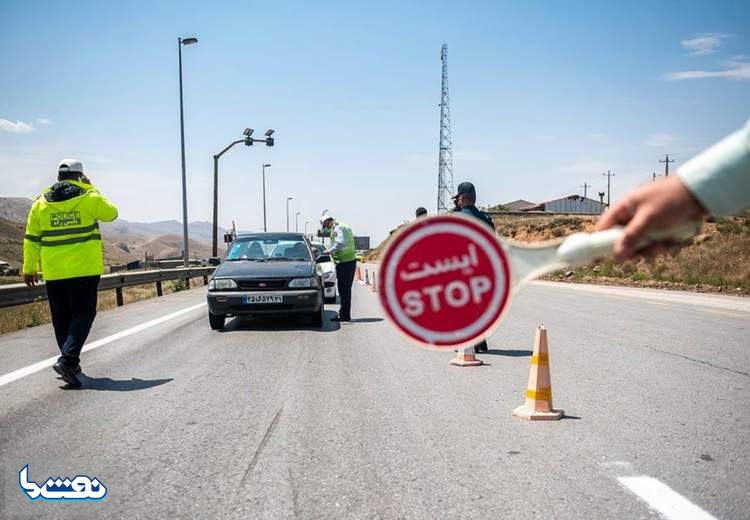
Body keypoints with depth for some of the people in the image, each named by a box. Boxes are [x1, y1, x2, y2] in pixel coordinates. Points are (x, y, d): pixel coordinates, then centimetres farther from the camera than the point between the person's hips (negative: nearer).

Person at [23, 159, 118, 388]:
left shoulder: (41, 202, 6)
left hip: (54, 272, 4)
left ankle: (71, 362, 21)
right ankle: (67, 359, -18)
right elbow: (111, 213, 13)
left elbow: (31, 239, 8)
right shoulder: (89, 198, -4)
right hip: (85, 269, -4)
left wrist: (29, 269, 15)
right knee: (83, 315, -1)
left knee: (61, 318, 14)